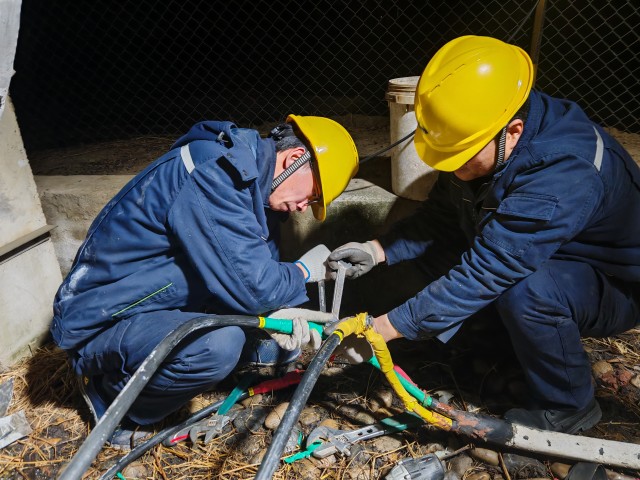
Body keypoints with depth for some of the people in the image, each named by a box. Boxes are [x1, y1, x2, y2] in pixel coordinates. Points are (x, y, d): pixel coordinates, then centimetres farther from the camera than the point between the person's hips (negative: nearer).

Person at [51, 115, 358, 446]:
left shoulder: (252, 180, 2)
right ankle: (114, 395, -4)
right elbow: (250, 287, -31)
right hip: (104, 323, -9)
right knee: (219, 344, -34)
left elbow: (259, 265, 9)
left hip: (170, 306, 9)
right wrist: (305, 271, -12)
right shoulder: (210, 174, -27)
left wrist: (279, 312, -11)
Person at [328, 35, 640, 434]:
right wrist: (377, 251, -20)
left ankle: (568, 407, -9)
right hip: (535, 256, 7)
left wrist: (384, 328, -35)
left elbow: (483, 274, -40)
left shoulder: (561, 179, -39)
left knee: (524, 291, -39)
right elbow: (440, 215, -6)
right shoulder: (479, 137, -14)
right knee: (432, 248, -10)